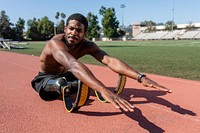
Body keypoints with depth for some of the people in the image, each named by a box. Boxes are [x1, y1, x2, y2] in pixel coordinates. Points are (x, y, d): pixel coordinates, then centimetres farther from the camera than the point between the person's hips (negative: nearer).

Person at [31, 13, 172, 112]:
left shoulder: (87, 45, -21)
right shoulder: (55, 42, -37)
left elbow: (110, 61, -36)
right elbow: (73, 65, -57)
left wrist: (141, 77, -50)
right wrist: (104, 90, -71)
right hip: (45, 79, -10)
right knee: (60, 83, -41)